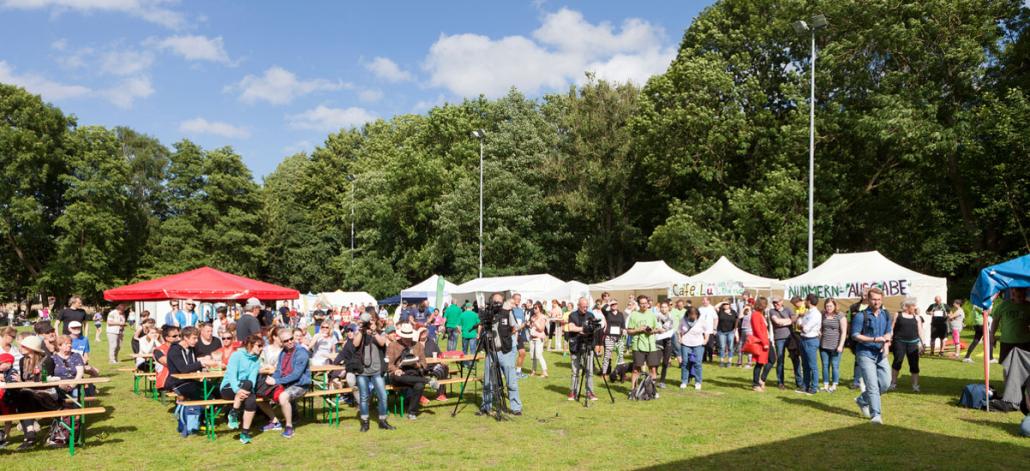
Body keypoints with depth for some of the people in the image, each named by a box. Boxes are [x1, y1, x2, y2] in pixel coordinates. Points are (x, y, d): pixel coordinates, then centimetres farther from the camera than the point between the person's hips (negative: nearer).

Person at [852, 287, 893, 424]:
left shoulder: (886, 315, 9)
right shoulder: (861, 316, -10)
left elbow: (888, 332, 17)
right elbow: (855, 335, -11)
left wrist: (886, 345, -3)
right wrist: (875, 339, -19)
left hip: (880, 354, 6)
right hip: (865, 354, -6)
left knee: (885, 382, 3)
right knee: (872, 385, -9)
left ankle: (862, 400, 25)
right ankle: (876, 415, -4)